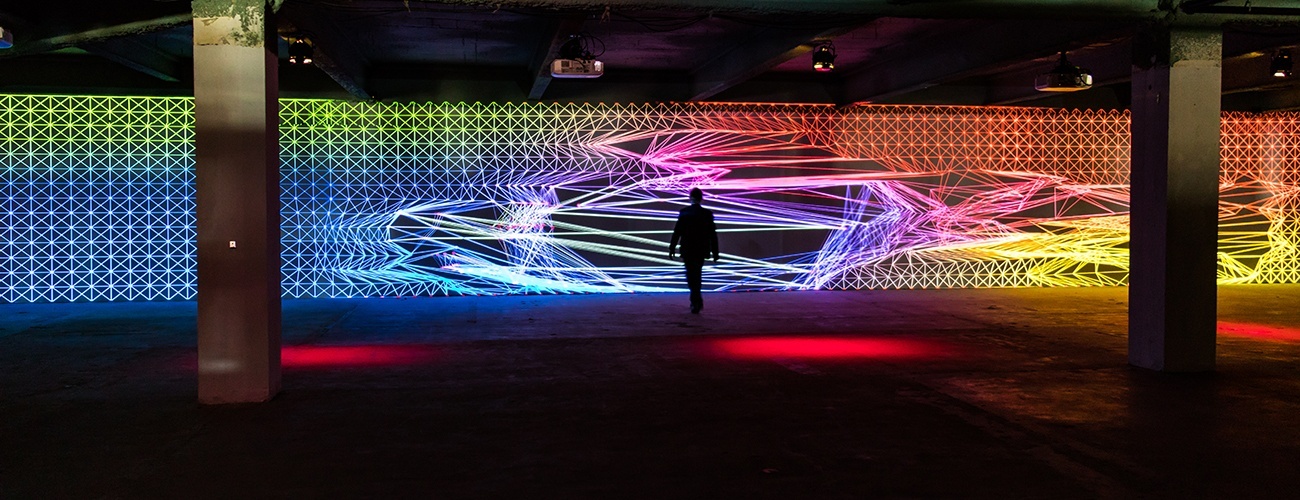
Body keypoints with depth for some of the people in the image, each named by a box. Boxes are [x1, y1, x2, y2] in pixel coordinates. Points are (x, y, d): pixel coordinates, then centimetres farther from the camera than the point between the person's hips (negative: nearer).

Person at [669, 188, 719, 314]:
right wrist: (715, 252, 3)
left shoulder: (684, 212, -6)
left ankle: (697, 300, -12)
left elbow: (677, 232, -7)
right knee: (697, 274, 18)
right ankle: (695, 301, 24)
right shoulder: (707, 214, -4)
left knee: (691, 276, 2)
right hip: (702, 250, 2)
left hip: (687, 249, -2)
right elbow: (713, 234, -3)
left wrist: (672, 248, 0)